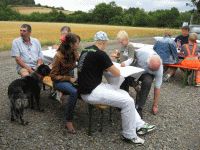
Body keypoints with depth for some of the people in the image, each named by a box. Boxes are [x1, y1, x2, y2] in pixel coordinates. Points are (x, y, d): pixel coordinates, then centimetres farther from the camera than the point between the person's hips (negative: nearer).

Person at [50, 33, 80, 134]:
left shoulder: (74, 53, -2)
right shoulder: (59, 56, -19)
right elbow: (53, 76, -15)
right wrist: (68, 79, -21)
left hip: (70, 78, 6)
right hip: (59, 81, -5)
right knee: (74, 92, -36)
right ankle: (68, 121, -25)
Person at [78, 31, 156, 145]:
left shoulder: (86, 50, 10)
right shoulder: (100, 54, -18)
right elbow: (117, 73, -10)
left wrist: (106, 67, 21)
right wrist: (111, 68, 11)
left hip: (89, 87, 10)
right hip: (91, 92, -10)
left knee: (124, 94, 12)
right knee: (128, 101, -13)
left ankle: (139, 125, 16)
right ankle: (129, 135, 5)